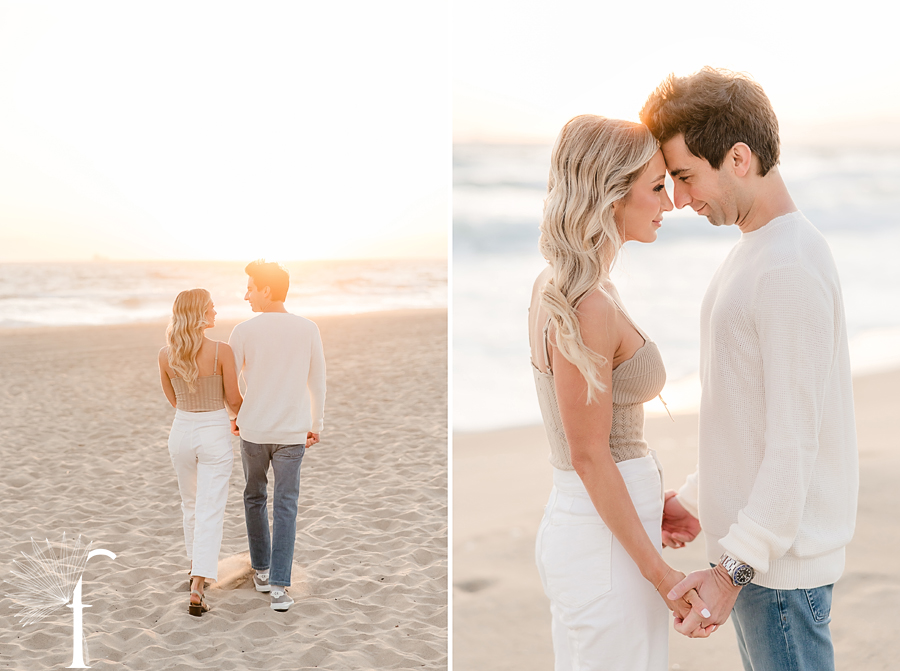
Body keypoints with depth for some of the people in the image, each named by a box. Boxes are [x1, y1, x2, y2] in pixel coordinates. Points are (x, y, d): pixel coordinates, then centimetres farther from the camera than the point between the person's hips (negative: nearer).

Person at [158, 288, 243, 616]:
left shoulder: (166, 354, -6)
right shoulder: (221, 351, -18)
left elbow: (172, 399, 8)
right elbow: (234, 399, -8)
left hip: (181, 432, 4)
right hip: (215, 436, -4)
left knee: (192, 504, 25)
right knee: (209, 513, -1)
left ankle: (197, 568, 41)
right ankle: (196, 591, -10)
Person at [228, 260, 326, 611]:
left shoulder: (244, 331, -9)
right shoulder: (308, 329, -4)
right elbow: (318, 382, 3)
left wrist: (232, 416, 19)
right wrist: (316, 424, 15)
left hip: (253, 430, 0)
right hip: (292, 433, 0)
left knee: (255, 498, 20)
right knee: (285, 507, 3)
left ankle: (262, 570, 29)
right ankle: (279, 586, -4)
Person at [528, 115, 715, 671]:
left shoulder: (555, 286, 6)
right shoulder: (589, 307, -22)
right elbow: (589, 456, -19)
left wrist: (650, 503, 20)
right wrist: (660, 573, -15)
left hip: (573, 520, 9)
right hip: (608, 542, -9)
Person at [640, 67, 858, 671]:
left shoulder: (790, 269, -21)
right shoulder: (754, 253, 11)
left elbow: (794, 441, -23)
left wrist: (734, 568, -21)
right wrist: (696, 498, 16)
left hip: (783, 554, -9)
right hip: (748, 536, 9)